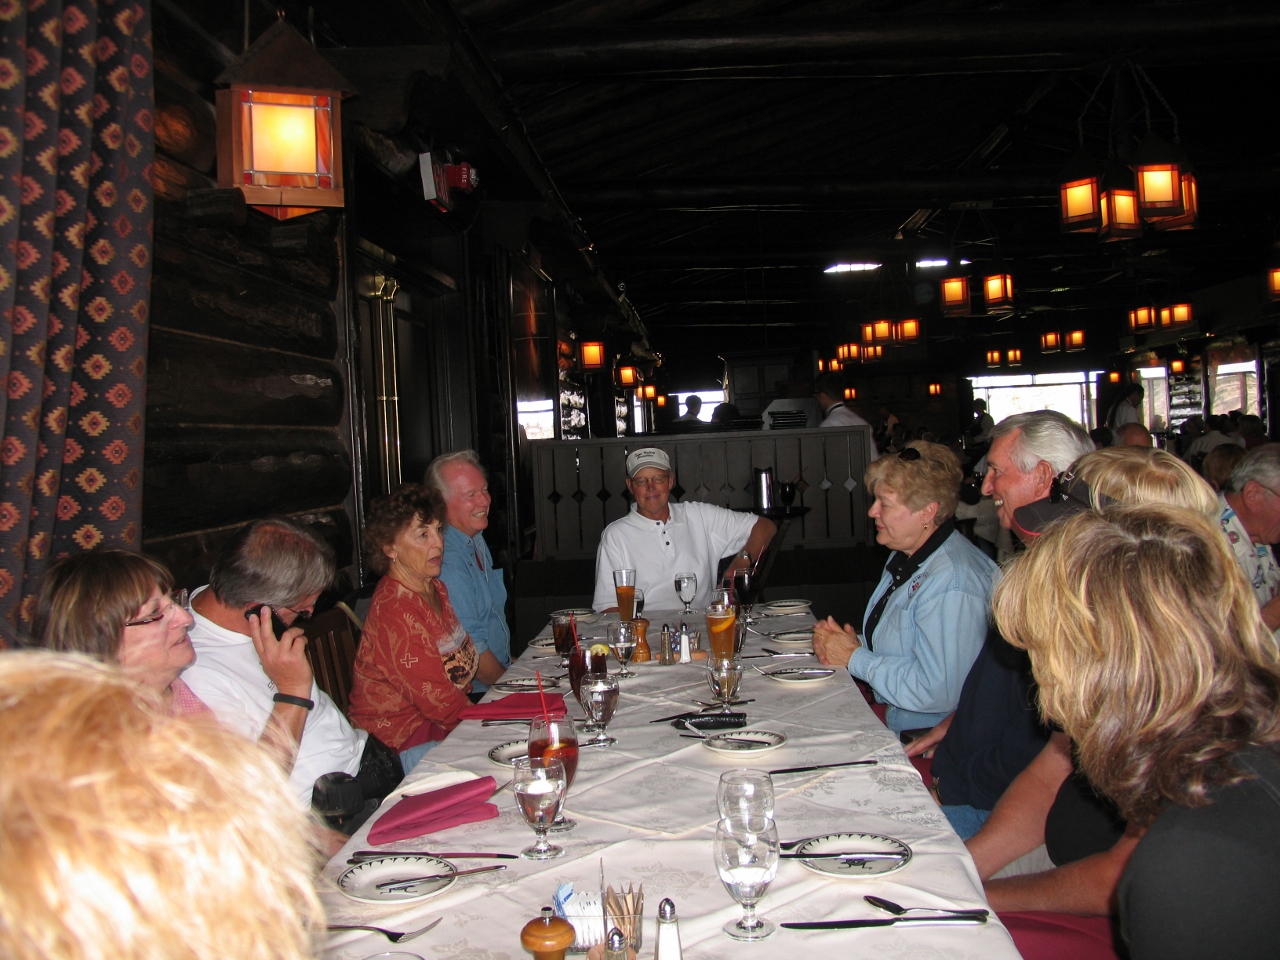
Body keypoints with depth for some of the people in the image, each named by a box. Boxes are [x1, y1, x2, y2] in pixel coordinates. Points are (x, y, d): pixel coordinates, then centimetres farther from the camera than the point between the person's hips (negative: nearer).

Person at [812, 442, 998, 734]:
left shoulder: (951, 584, -24)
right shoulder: (906, 557, 9)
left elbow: (937, 692, -28)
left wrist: (855, 658, -16)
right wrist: (853, 642, -1)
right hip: (885, 717, 9)